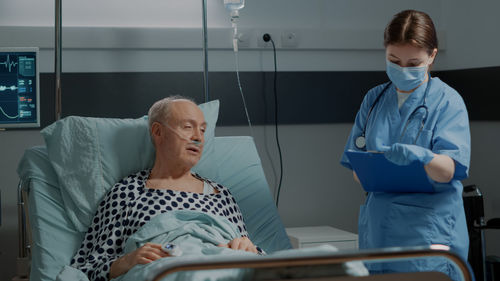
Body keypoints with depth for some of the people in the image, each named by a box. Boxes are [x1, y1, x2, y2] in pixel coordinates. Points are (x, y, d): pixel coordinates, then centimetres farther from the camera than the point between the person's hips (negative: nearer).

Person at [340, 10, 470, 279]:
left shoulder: (447, 101, -2)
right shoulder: (374, 99, 12)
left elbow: (449, 171, -14)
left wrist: (422, 156, -33)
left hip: (429, 233, -4)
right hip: (377, 230, 4)